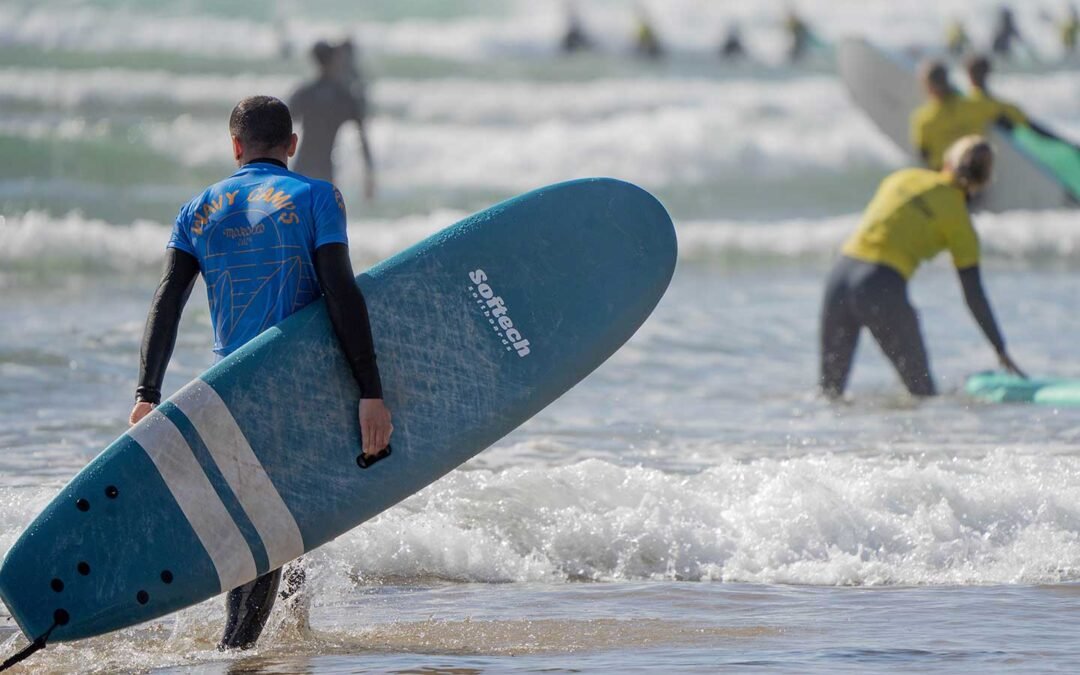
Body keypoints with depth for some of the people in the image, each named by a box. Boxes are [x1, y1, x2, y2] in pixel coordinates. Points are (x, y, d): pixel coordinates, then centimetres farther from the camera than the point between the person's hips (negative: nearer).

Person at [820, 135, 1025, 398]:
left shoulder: (903, 177, 16)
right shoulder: (959, 220, 4)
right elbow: (974, 296, 5)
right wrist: (1001, 351, 12)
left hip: (840, 274, 4)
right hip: (884, 289, -4)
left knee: (829, 389, 11)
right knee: (923, 394, 5)